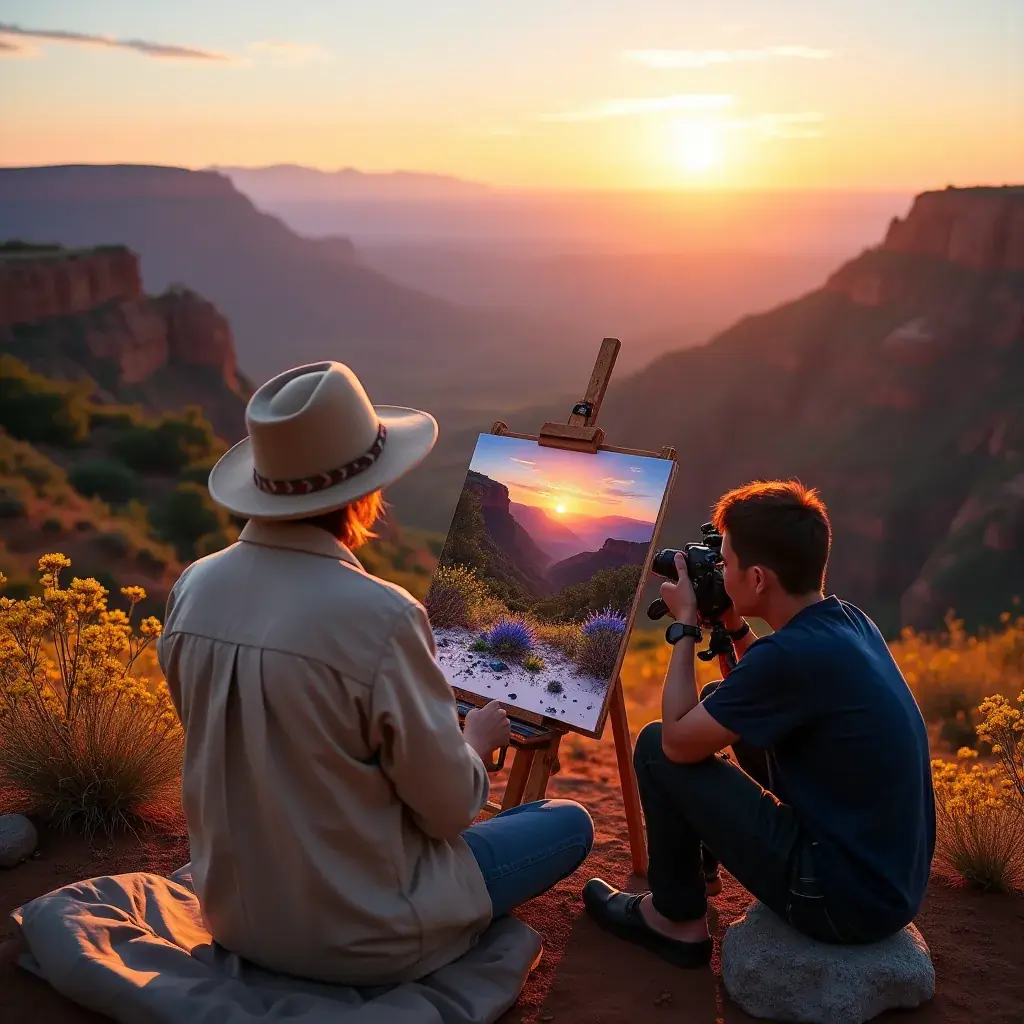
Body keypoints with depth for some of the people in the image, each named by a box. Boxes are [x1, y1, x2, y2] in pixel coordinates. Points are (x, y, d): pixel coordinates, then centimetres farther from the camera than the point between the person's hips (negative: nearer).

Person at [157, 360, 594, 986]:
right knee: (570, 824, 13)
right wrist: (479, 737, 4)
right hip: (362, 940, -7)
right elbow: (449, 807, -18)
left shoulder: (194, 588, -9)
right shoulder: (380, 617, -29)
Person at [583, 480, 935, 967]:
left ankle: (677, 919, 16)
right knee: (722, 706, 18)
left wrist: (685, 626, -5)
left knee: (656, 749, -3)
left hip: (847, 897, -9)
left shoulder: (793, 652, -26)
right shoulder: (850, 621, 1)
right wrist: (734, 628, 9)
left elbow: (676, 741, -15)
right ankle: (699, 862, 37)